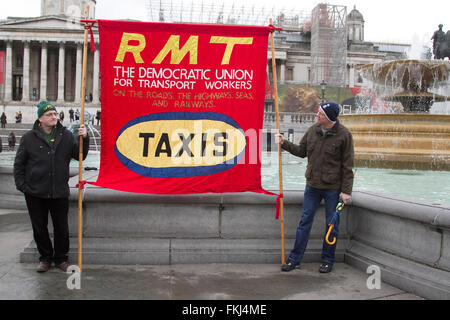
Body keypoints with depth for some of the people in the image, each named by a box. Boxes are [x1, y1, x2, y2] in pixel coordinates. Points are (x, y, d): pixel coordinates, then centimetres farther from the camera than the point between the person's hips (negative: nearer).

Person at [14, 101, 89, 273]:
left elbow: (80, 155, 2)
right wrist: (21, 185, -2)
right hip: (35, 194, 0)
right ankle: (45, 257, 28)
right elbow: (19, 164, 6)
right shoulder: (29, 137, 0)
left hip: (60, 193, 0)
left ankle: (60, 258, 26)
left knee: (62, 228, 8)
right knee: (39, 228, 11)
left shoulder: (66, 136, 3)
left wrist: (84, 139, -13)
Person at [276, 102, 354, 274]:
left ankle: (327, 260, 22)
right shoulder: (313, 130, 2)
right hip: (312, 185, 4)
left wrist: (346, 190, -11)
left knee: (331, 224, 7)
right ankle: (294, 258, 16)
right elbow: (301, 151, 14)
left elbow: (347, 166, -9)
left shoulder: (344, 135, -11)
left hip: (333, 188, -4)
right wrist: (284, 143, 1)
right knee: (305, 221, 8)